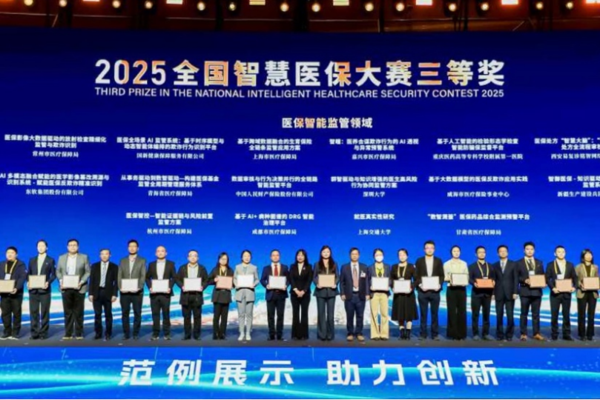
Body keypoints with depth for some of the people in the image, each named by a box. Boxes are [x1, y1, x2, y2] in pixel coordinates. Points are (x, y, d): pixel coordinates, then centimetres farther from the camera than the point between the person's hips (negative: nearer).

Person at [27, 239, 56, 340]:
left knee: (44, 312, 1)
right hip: (33, 290, 3)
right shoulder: (32, 260, 15)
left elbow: (54, 274, 1)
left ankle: (43, 333, 5)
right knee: (33, 312, 2)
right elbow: (29, 274, 14)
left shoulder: (50, 260, 5)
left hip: (45, 290, -3)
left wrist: (48, 282, -16)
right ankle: (34, 333, 7)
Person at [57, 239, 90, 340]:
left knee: (78, 312, 2)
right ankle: (68, 334, 8)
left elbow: (88, 272, 0)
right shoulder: (61, 258, 11)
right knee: (68, 312, 3)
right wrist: (61, 281, -7)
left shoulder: (84, 257, 4)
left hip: (79, 288, -2)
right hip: (66, 288, 2)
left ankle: (79, 334, 8)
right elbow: (58, 271, 11)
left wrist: (81, 282, -13)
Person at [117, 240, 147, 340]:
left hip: (137, 292, -2)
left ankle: (136, 334, 8)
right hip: (125, 292, 2)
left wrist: (139, 287, -16)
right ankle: (126, 333, 10)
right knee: (125, 313, 3)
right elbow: (119, 276, 7)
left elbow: (143, 276, -3)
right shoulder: (122, 261, 13)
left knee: (137, 313, 0)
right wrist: (120, 287, -8)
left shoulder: (142, 261, 6)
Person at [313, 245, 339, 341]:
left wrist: (335, 284, -14)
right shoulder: (317, 264, 7)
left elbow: (337, 276, 6)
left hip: (331, 291, 1)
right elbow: (314, 277, 3)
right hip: (321, 291, -1)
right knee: (321, 313, 0)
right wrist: (317, 284, -16)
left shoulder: (334, 264, 10)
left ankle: (330, 335, 9)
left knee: (330, 314, 2)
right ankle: (322, 334, 5)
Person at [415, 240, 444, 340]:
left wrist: (439, 285, -11)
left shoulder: (438, 261, 8)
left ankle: (435, 334, 11)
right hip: (423, 291, 0)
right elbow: (416, 276, 3)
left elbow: (442, 275, 5)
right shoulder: (419, 261, 6)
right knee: (423, 314, 3)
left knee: (434, 313, 5)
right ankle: (423, 334, 8)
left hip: (435, 291, 1)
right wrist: (420, 285, -12)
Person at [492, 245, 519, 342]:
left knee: (510, 315, -2)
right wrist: (493, 292, -2)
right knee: (499, 315, 2)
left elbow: (516, 279, 1)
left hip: (509, 293, -1)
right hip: (499, 294, 1)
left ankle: (509, 335, 6)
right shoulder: (495, 266, 11)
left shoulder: (513, 264, 7)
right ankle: (500, 335, 9)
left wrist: (515, 292, -8)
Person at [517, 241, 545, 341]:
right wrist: (524, 280, -17)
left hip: (537, 291, 3)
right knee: (524, 314, 3)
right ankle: (523, 334, 7)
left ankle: (536, 334, 11)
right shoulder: (519, 263, 3)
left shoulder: (539, 263, 13)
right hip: (525, 291, -2)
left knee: (536, 314, 5)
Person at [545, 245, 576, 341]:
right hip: (555, 293, -2)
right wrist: (552, 288, -16)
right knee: (554, 315, 1)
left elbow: (574, 278, 10)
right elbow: (547, 278, -2)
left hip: (567, 293, 2)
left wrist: (574, 287, -8)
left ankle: (566, 334, 10)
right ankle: (554, 334, 8)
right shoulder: (550, 265, 3)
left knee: (566, 314, 5)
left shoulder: (570, 265, 11)